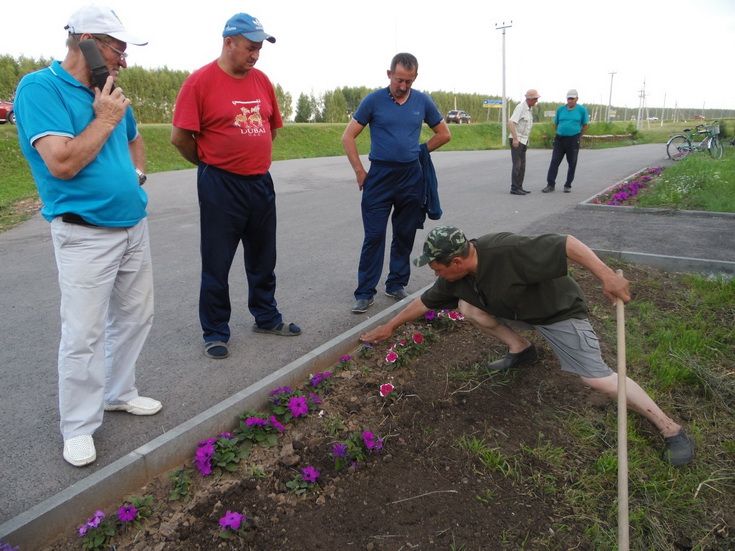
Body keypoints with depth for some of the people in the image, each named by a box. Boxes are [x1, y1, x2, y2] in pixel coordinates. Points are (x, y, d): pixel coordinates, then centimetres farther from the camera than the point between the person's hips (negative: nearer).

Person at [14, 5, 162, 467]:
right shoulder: (39, 88, -11)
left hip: (134, 225, 8)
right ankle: (79, 428, 13)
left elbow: (134, 139, 28)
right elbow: (62, 163, -22)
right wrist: (104, 119, -14)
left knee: (135, 316, 15)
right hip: (86, 233, -7)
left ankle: (119, 392, 33)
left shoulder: (109, 92, 10)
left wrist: (138, 173, 10)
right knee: (84, 334, -3)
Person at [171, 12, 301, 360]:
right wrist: (211, 163, 3)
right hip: (220, 186, -6)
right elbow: (180, 137, -10)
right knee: (217, 263, 5)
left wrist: (253, 157, 14)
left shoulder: (262, 80, 7)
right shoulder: (200, 81, -10)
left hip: (261, 182, 6)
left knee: (263, 258, 16)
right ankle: (215, 333, 19)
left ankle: (266, 317, 33)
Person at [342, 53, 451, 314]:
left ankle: (396, 285, 24)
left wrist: (419, 152, 11)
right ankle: (365, 292, 5)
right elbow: (348, 138, -1)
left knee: (405, 235, 10)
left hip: (411, 177, 3)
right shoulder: (374, 100, -3)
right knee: (374, 236, -2)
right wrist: (359, 171, -5)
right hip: (380, 175, -3)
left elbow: (444, 134, 16)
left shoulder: (423, 101, 4)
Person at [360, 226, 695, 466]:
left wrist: (606, 276, -40)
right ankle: (520, 350, 9)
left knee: (598, 378, -16)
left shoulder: (505, 252, -37)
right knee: (466, 306, -10)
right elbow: (426, 301, 3)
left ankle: (670, 429, 0)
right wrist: (390, 327, 10)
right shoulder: (456, 276, -12)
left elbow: (565, 243, -35)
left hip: (559, 311, -7)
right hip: (518, 312, 7)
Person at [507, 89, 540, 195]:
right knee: (517, 165, -8)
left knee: (522, 166, 8)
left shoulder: (528, 109, 13)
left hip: (523, 141, 9)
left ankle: (519, 187, 13)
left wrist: (526, 141, 20)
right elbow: (510, 123, -24)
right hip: (516, 141, -9)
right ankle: (514, 188, -5)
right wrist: (515, 139, -27)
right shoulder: (520, 108, -15)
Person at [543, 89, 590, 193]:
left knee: (572, 164, 5)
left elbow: (585, 125, 7)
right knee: (554, 162, -4)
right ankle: (550, 185, -1)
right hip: (559, 139, 2)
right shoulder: (560, 109, 4)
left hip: (573, 140, -2)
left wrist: (579, 136, 10)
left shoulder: (582, 110, -2)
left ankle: (568, 186, 14)